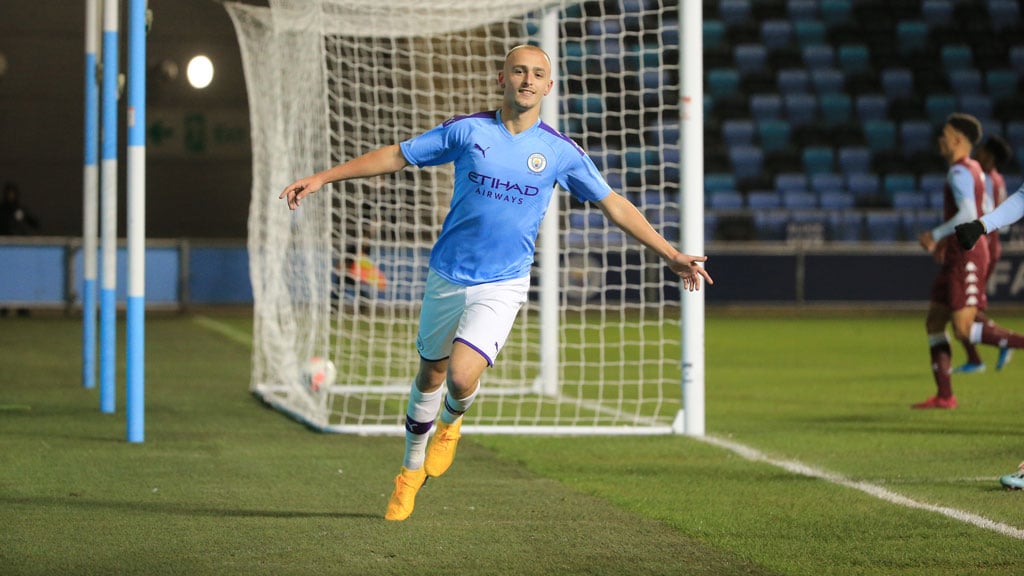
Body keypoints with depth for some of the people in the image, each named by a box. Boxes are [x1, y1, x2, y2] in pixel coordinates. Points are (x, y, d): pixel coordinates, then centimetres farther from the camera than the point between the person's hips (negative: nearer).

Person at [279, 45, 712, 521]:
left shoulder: (560, 151, -3)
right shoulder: (467, 130, -3)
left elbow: (613, 204, 5)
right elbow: (396, 156, 4)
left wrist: (670, 254, 1)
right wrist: (321, 178, 2)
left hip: (502, 285, -1)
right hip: (447, 277, 1)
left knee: (462, 376, -20)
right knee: (430, 376, 11)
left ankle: (450, 422, 17)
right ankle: (411, 470, 35)